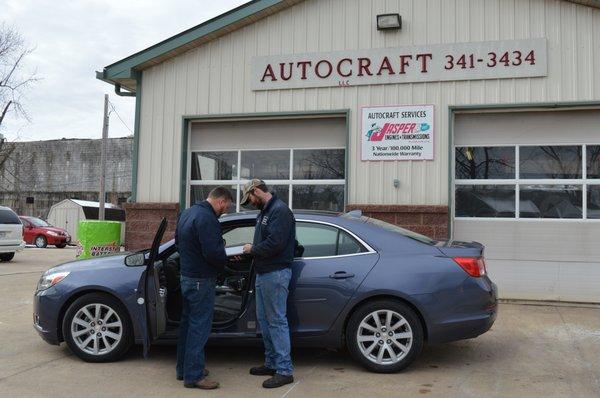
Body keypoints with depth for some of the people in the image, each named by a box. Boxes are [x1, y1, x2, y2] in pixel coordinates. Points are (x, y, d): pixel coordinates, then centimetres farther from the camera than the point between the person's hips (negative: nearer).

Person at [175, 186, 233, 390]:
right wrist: (224, 259, -6)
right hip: (201, 280, -10)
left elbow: (178, 240, 20)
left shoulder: (187, 213, 10)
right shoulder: (207, 219, -22)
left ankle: (184, 368, 27)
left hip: (186, 277, 10)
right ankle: (194, 376, 4)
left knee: (188, 323, 17)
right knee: (199, 326, -2)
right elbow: (213, 253, -26)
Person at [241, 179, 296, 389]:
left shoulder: (280, 210, -15)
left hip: (275, 274, -10)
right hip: (263, 273, 10)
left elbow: (275, 243, -23)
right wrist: (249, 251, 3)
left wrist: (253, 249, -9)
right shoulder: (265, 211, 17)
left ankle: (284, 371, 1)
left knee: (277, 321, -6)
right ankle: (272, 363, 26)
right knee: (263, 319, 16)